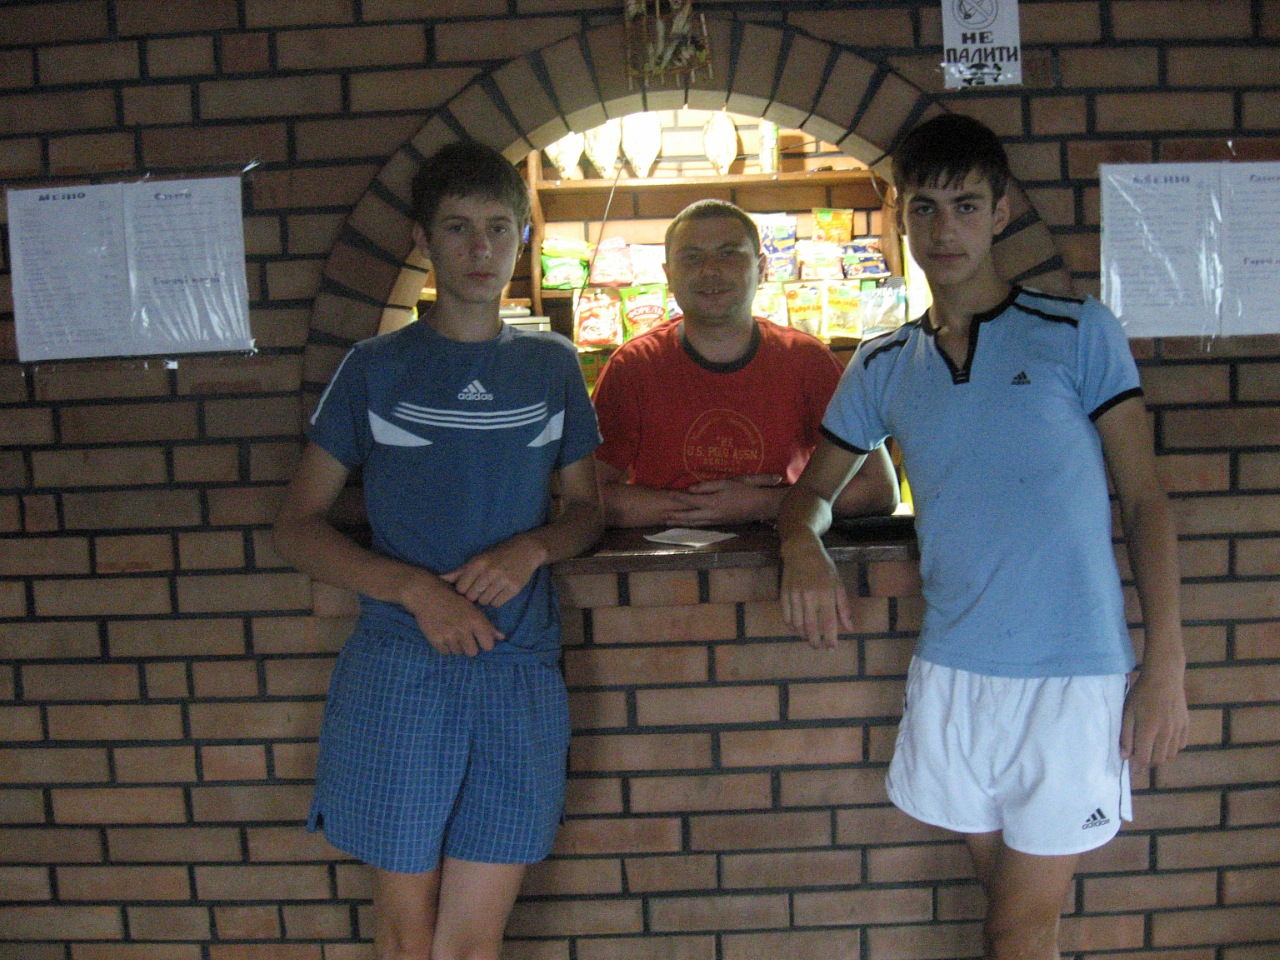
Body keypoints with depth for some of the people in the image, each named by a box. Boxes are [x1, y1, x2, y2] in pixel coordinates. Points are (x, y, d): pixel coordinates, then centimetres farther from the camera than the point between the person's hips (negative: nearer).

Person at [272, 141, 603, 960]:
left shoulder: (552, 366, 10)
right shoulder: (375, 370, 3)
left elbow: (587, 508, 16)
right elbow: (298, 525, 3)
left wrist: (531, 548, -7)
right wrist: (413, 587, -12)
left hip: (521, 675, 2)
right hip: (399, 669, -1)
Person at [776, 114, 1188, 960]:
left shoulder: (1079, 333, -1)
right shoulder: (882, 368, 8)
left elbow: (1144, 499, -1)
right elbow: (814, 489, 16)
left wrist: (1166, 667, -8)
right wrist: (802, 546, -9)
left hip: (1072, 676, -3)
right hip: (951, 674, 3)